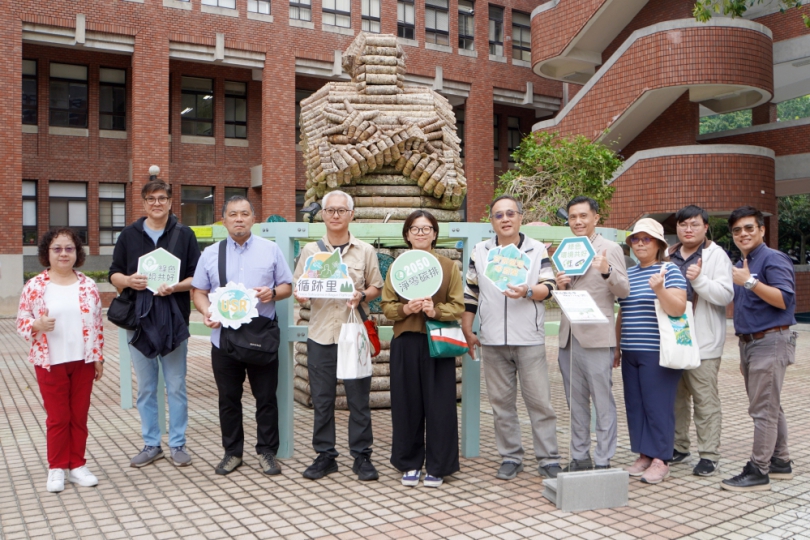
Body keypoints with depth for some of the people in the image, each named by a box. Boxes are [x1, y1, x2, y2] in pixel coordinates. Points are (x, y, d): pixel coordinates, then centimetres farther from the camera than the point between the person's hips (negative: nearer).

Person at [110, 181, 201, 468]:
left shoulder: (184, 235, 2)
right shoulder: (129, 235, 7)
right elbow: (114, 274, 9)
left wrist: (175, 287, -19)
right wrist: (128, 280, -13)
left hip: (174, 320, -2)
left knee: (176, 387, 5)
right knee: (146, 388, 10)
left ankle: (178, 444, 16)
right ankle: (151, 444, 22)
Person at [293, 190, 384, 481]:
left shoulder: (365, 251, 7)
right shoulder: (310, 250, 10)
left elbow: (376, 287, 8)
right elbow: (299, 287, 11)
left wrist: (362, 296, -11)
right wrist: (300, 295, -12)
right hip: (320, 335, 1)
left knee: (358, 397, 2)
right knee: (322, 399, 6)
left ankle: (362, 457, 15)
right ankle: (325, 455, 19)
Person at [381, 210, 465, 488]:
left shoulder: (449, 266, 5)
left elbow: (458, 307, 0)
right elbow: (387, 306, 5)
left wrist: (435, 310, -18)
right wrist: (406, 309, -14)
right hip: (405, 343, 1)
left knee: (439, 405, 1)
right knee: (407, 405, 6)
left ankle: (437, 467, 14)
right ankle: (410, 464, 20)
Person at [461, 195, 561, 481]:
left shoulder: (537, 249, 3)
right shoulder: (480, 251, 8)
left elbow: (549, 287, -1)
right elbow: (470, 292, 11)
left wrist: (527, 292, -22)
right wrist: (467, 332, 9)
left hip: (530, 341, -2)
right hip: (492, 342, 2)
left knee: (539, 401, 0)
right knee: (502, 403, 8)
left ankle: (548, 459, 10)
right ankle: (510, 457, 20)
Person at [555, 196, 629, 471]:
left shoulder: (610, 248, -1)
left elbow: (624, 291, -9)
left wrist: (607, 271, -27)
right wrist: (559, 285, -1)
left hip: (596, 337, -6)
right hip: (568, 336, 6)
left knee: (603, 402, 0)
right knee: (576, 402, 13)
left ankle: (603, 461, 8)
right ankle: (579, 457, 23)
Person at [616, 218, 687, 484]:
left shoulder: (670, 270, -4)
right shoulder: (628, 274, 15)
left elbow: (678, 309, -14)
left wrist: (659, 289, -29)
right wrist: (617, 346, 19)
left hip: (658, 352, -6)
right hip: (631, 353, 6)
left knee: (658, 405, -3)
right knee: (634, 405, 8)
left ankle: (660, 460, 7)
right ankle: (644, 455, 18)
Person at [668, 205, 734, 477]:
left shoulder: (716, 255, -2)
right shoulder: (669, 256, 15)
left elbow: (725, 294, -13)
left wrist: (699, 280, -25)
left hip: (702, 340, -6)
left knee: (705, 399, -2)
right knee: (675, 396, 14)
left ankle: (709, 454, 7)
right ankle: (678, 446, 26)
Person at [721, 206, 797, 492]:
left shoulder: (774, 259, -11)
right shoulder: (740, 265, 16)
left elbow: (783, 299, -22)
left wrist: (750, 282, -29)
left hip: (770, 342, -9)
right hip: (749, 343, 9)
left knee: (763, 410, -7)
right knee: (770, 408, 16)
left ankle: (758, 471, -2)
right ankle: (780, 462, 27)